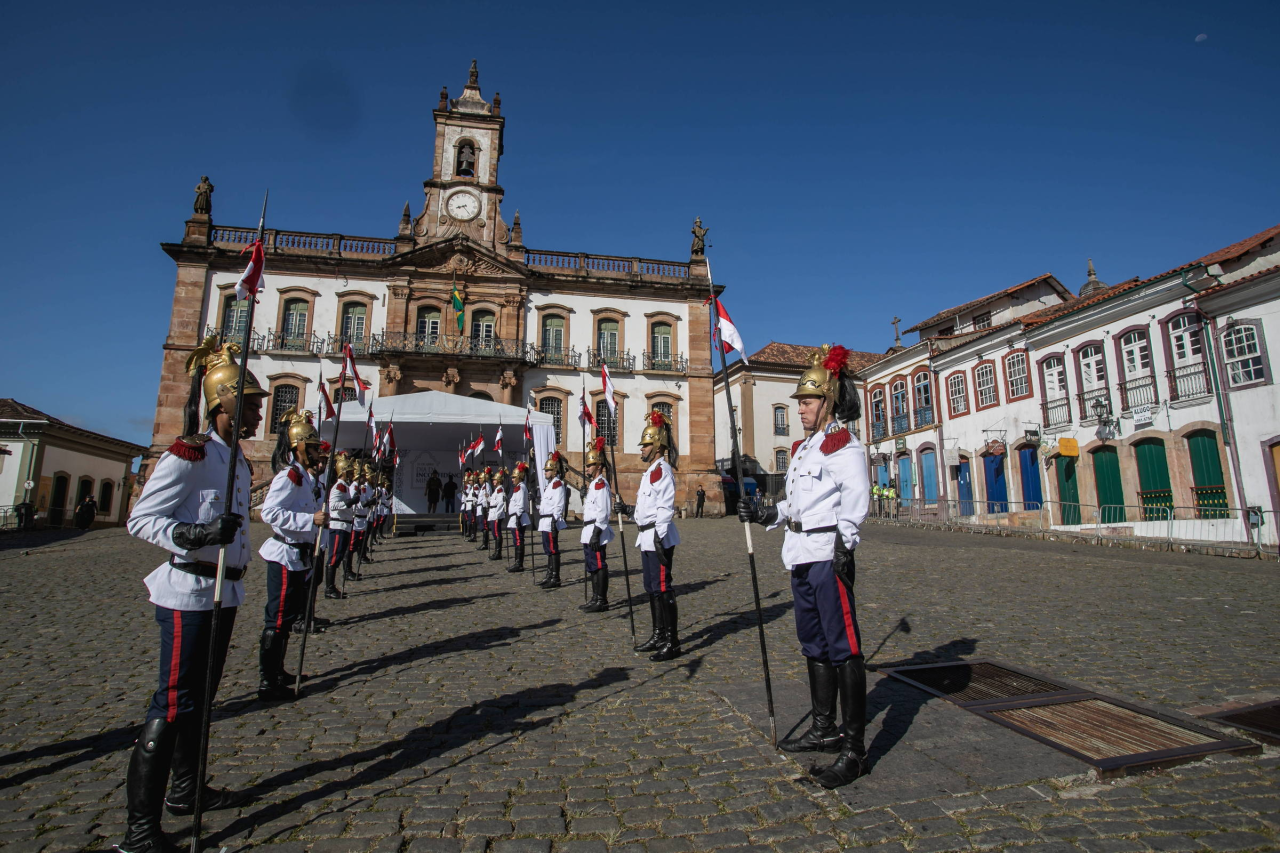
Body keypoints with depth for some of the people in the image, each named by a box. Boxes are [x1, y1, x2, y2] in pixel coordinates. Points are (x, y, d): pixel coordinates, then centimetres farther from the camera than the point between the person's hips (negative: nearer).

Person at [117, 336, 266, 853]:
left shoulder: (237, 460, 11)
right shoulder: (188, 455, -14)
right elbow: (140, 520, -16)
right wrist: (198, 534, -30)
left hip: (225, 592, 9)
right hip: (189, 594, -9)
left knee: (201, 695, 19)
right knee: (174, 704, -4)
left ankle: (185, 790, 35)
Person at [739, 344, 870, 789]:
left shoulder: (844, 444, -8)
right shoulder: (803, 447, 18)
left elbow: (856, 496, -19)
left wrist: (844, 544, -25)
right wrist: (766, 514, 14)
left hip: (828, 557, -10)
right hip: (802, 557, 10)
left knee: (843, 648, -3)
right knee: (814, 646, 17)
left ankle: (853, 750, 5)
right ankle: (824, 729, 32)